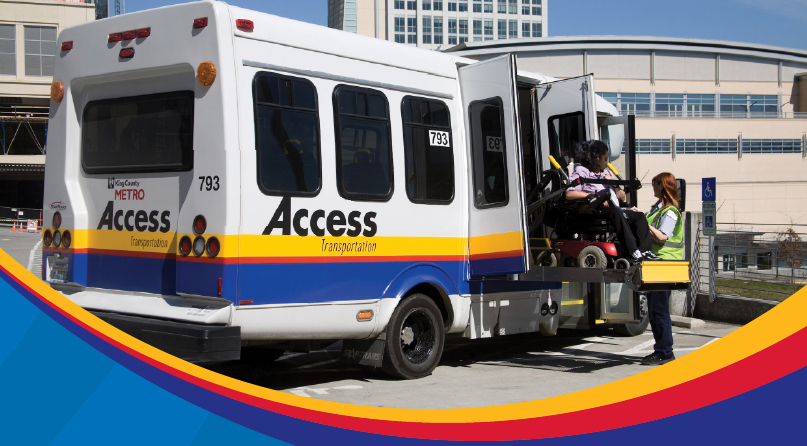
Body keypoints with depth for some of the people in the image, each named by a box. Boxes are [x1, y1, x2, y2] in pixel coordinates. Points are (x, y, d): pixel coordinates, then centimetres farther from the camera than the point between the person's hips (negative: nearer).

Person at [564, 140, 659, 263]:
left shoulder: (607, 172, 27)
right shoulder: (581, 172, 4)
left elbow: (622, 197, 25)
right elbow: (569, 194, -14)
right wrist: (593, 196, -17)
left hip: (613, 209, 8)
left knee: (639, 216, -11)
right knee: (616, 213, -36)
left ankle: (645, 251, -25)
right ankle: (633, 253, -44)